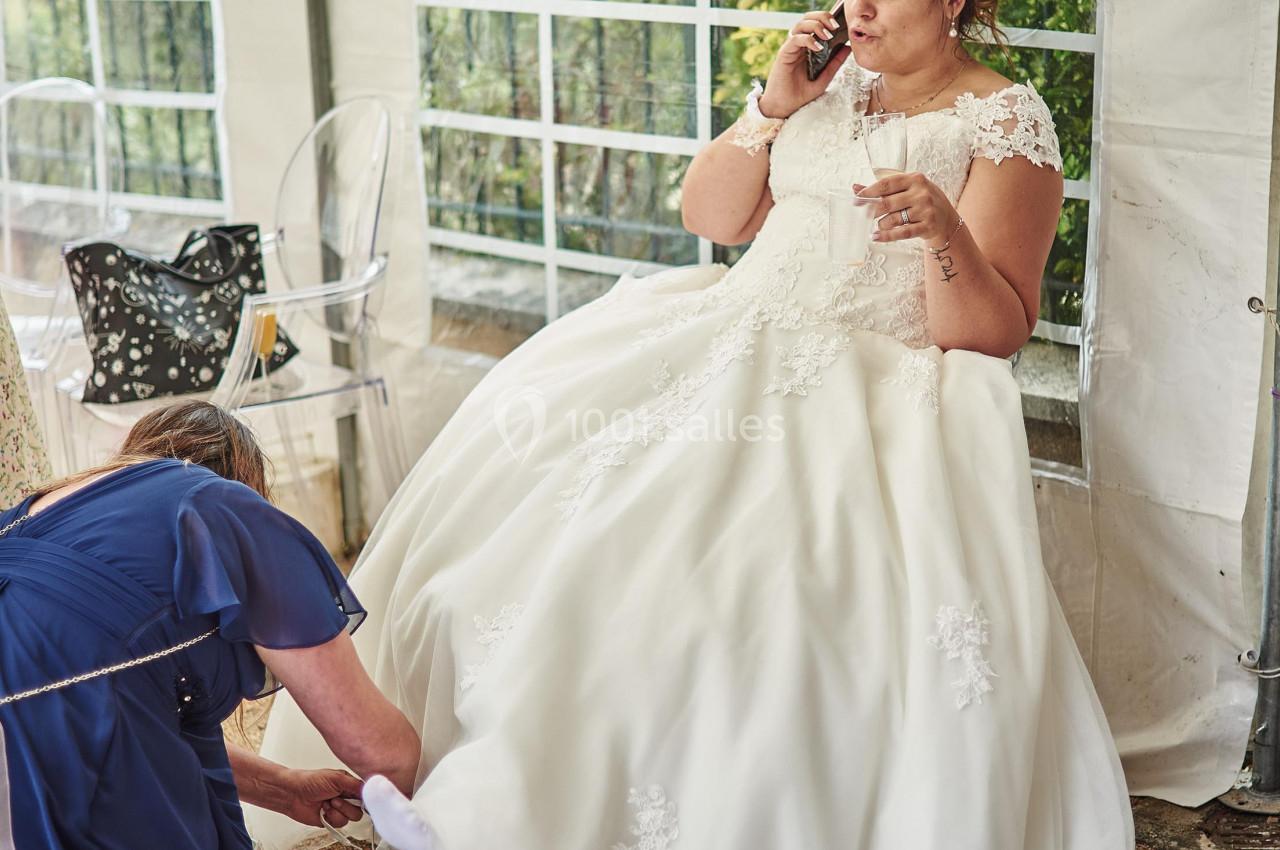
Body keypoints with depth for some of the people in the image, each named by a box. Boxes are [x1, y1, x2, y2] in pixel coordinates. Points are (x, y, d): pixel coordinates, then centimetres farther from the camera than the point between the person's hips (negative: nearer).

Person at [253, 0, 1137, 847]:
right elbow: (709, 216, 17)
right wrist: (772, 108, 3)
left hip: (880, 383, -6)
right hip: (736, 336, 6)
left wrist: (944, 231, -24)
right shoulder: (833, 78, 16)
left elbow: (996, 332, -6)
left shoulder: (1009, 122, -2)